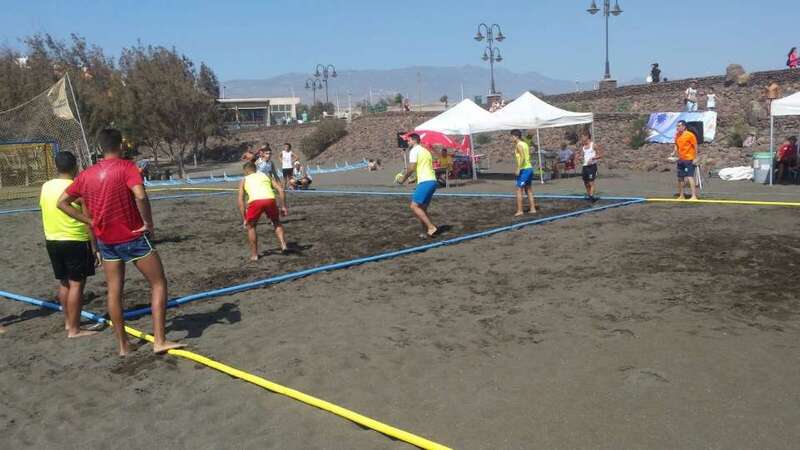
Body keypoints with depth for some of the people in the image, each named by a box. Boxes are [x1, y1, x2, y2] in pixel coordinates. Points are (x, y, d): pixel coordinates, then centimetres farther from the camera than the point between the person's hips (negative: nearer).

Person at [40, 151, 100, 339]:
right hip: (75, 241, -7)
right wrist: (95, 248, -9)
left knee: (64, 282, 17)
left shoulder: (46, 187, 4)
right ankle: (74, 329, 0)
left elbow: (46, 212, 14)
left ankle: (68, 321, 29)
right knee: (77, 284, -2)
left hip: (52, 241, 7)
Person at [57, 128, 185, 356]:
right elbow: (140, 195, -29)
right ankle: (160, 340, -2)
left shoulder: (86, 175, 6)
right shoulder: (126, 167, -12)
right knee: (158, 283, 4)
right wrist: (148, 222, -17)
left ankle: (123, 345, 19)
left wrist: (90, 221, 8)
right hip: (133, 237, -6)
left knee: (114, 290, 12)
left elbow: (62, 202, 9)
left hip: (105, 240, 6)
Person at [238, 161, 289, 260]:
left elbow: (240, 201, 19)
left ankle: (254, 255, 21)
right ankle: (283, 245, 12)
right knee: (277, 223, 29)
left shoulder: (244, 180, 28)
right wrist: (283, 206, 19)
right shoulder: (266, 176, 33)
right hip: (270, 199, 2)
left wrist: (244, 219, 20)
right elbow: (280, 190, 18)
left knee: (250, 227, 23)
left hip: (255, 201, -2)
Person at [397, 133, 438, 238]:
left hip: (425, 182, -10)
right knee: (422, 208, 13)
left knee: (414, 206, -10)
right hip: (432, 181, 10)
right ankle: (428, 232, 12)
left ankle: (431, 227, -16)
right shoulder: (425, 150, 25)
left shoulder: (414, 150, -4)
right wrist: (414, 179, 29)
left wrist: (403, 178, 3)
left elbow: (411, 168, -11)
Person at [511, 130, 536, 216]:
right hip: (529, 168, 9)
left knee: (519, 190, -7)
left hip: (524, 169, -9)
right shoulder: (525, 144, 15)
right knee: (528, 190, 15)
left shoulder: (519, 145, -11)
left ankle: (519, 210, -9)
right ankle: (532, 208, 17)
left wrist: (518, 169, -21)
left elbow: (522, 157, -20)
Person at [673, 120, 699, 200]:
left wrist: (695, 158, -11)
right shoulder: (677, 135, 10)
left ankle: (694, 196, -13)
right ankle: (681, 196, 19)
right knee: (680, 178, 10)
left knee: (690, 177, -12)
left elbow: (695, 146, -8)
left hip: (689, 159, -7)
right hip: (680, 160, 7)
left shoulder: (690, 135, -10)